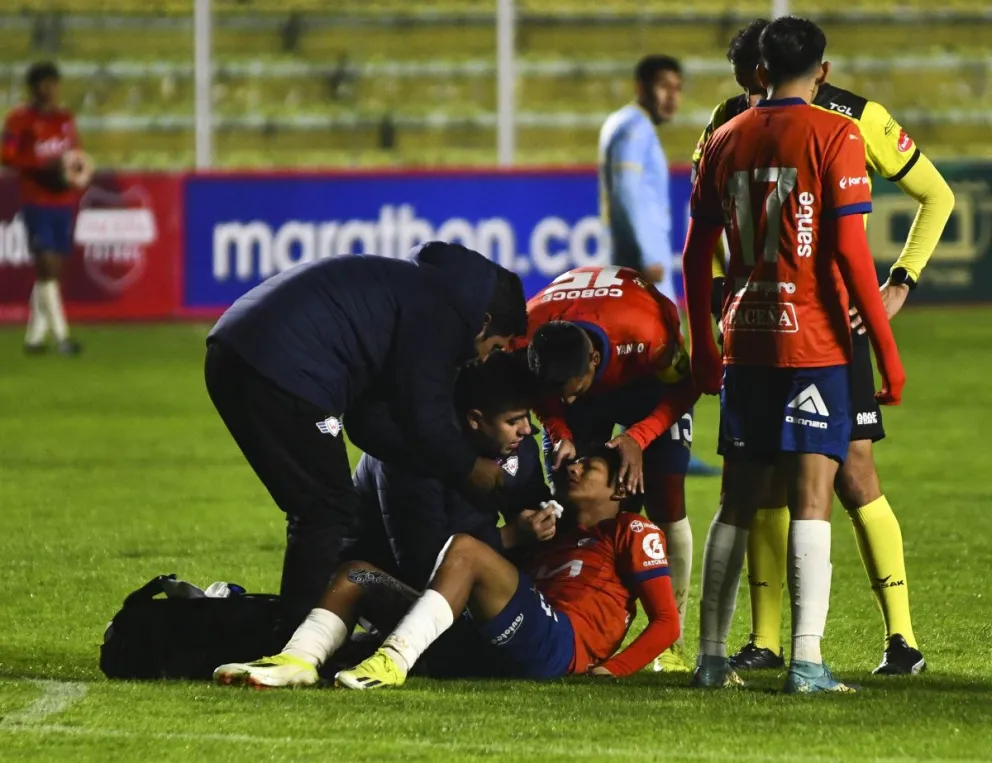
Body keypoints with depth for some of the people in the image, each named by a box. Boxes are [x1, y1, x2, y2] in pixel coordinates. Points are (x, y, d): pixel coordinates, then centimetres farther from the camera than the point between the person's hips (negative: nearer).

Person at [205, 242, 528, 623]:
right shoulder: (439, 312, -4)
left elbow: (371, 419, 28)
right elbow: (424, 416, -7)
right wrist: (469, 467, 9)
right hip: (282, 370, -10)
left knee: (314, 511, 19)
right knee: (330, 513, -4)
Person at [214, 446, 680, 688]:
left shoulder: (633, 534, 17)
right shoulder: (556, 533, 38)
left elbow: (667, 622, 5)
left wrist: (612, 669, -7)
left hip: (558, 646, -8)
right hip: (490, 649, 8)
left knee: (465, 549, -30)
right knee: (357, 573, 3)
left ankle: (394, 661, -44)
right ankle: (297, 661, -25)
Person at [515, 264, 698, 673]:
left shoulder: (646, 333, -44)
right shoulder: (524, 338, -35)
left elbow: (683, 388, -22)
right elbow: (543, 397, -11)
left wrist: (639, 437, -34)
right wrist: (559, 433, -29)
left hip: (647, 379, -3)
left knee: (665, 503, -12)